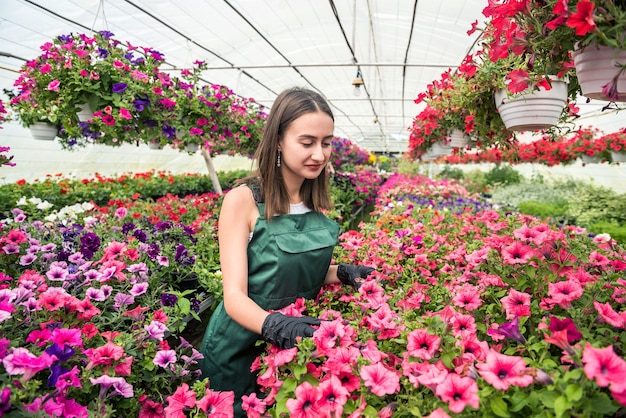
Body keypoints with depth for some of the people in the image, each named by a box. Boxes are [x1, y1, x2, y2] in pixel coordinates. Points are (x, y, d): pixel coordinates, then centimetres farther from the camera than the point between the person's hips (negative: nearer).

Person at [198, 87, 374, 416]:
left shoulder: (316, 202, -2)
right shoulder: (244, 199, -19)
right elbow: (235, 296, -21)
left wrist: (342, 273, -9)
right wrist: (273, 325, -40)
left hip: (295, 351, 5)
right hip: (240, 352, -5)